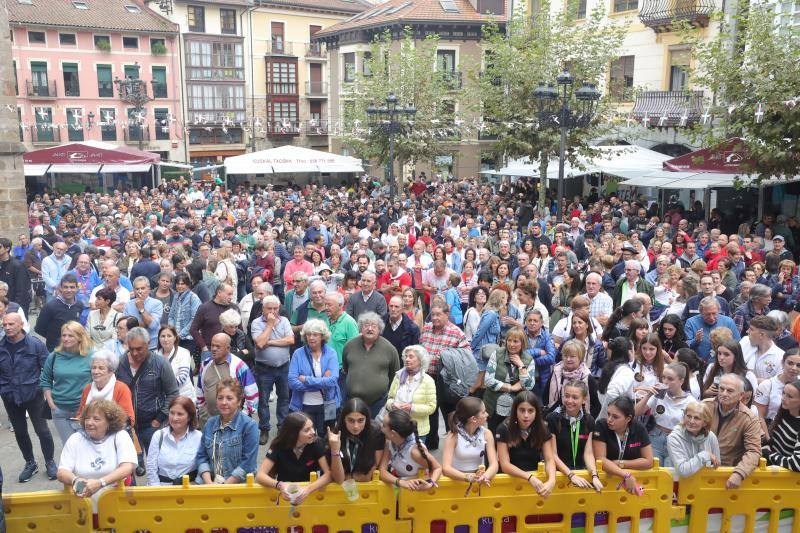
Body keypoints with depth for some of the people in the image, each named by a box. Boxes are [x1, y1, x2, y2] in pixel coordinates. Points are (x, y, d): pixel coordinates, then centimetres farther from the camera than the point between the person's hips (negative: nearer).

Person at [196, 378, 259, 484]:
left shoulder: (249, 426, -4)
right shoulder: (210, 424, 12)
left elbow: (248, 463, -9)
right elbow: (201, 457, 11)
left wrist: (225, 486, -13)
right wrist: (209, 483, -4)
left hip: (238, 485, -3)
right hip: (209, 485, 3)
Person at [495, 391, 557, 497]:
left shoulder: (542, 429, -2)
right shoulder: (504, 429, -10)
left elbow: (549, 459, -7)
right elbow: (505, 465, -14)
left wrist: (551, 480, -27)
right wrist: (529, 477, -27)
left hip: (537, 477, 2)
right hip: (512, 479, -2)